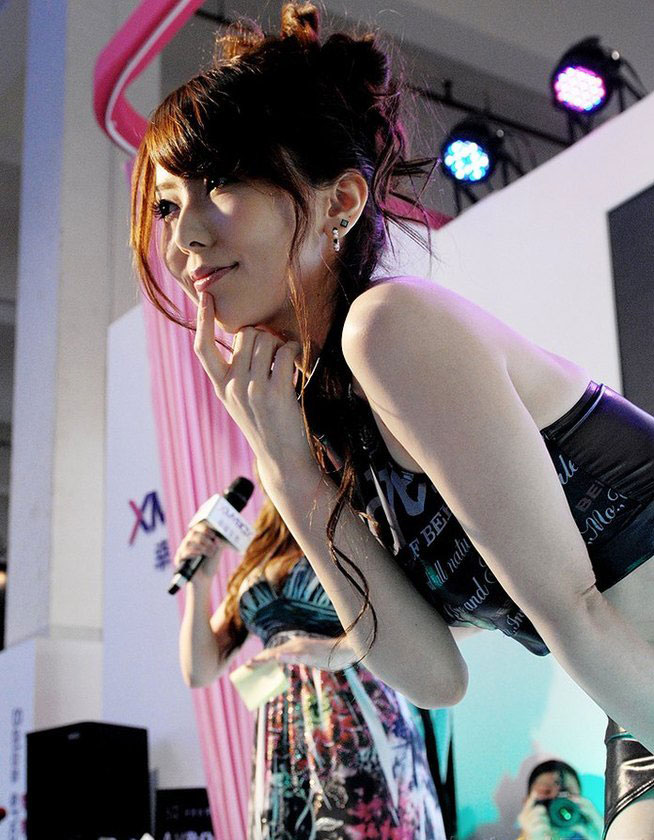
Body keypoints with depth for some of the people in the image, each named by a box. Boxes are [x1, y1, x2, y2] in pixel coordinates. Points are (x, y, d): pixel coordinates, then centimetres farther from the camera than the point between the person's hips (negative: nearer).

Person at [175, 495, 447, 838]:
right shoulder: (253, 570, 19)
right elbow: (200, 672, 18)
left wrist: (343, 648, -24)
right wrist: (199, 581, 6)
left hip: (361, 730, -4)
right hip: (283, 746, 4)